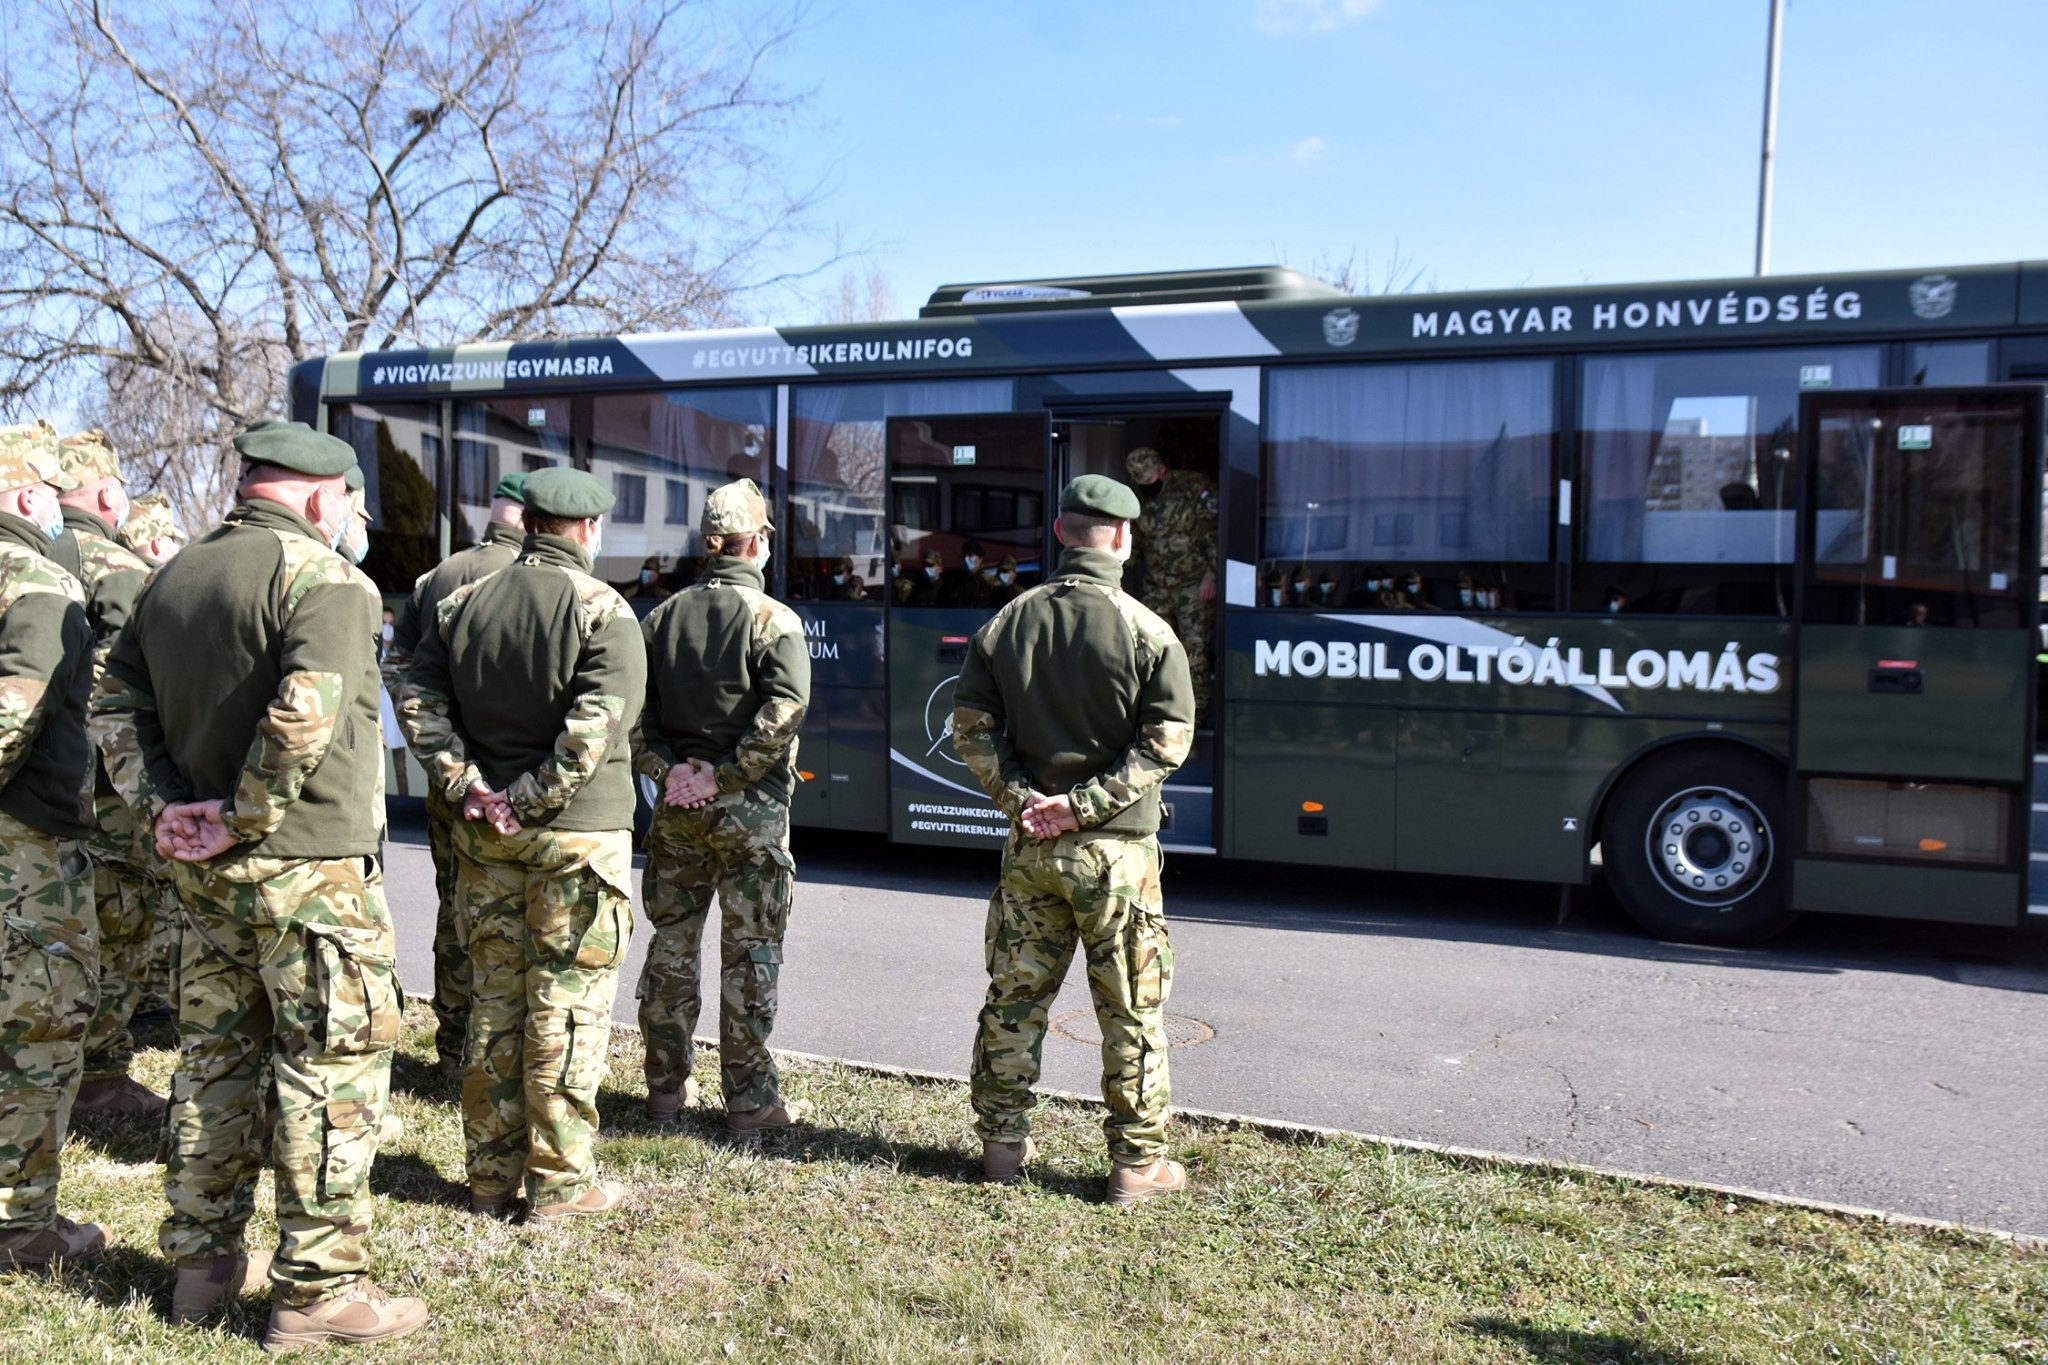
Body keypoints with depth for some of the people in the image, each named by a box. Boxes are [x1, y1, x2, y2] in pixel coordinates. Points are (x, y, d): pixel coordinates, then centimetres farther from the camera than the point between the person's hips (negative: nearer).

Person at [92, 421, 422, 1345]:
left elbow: (115, 702, 12)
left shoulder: (173, 576, 12)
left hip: (203, 873, 8)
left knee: (214, 1055, 18)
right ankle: (320, 1287, 7)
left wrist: (160, 805, 4)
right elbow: (304, 714, -27)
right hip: (309, 867, -8)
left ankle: (204, 1260, 29)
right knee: (331, 1067, 1)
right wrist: (245, 819, -17)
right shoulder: (321, 576, -14)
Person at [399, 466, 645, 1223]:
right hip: (577, 832, -5)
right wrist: (531, 800, -13)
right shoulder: (604, 612, -10)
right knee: (567, 1005, 2)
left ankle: (491, 1175, 22)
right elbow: (591, 728, -20)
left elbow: (418, 700, 2)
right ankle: (561, 1182, 10)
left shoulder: (463, 603, 8)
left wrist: (467, 787, -3)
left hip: (484, 832, 6)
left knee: (493, 997, 13)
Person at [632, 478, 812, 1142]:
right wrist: (726, 775, -17)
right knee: (750, 952, 3)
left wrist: (665, 768, -4)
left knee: (671, 944, 15)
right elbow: (784, 708, -22)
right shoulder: (773, 619, -9)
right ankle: (750, 1100, 10)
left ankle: (667, 1086, 26)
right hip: (749, 812, -5)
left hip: (677, 809, 5)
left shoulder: (664, 614, 7)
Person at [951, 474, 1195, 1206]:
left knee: (1015, 995, 14)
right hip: (1116, 846, -4)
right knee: (1132, 1009, 7)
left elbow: (971, 725, 2)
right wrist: (1085, 803, -13)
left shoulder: (1009, 621, 3)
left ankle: (1003, 1143, 24)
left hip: (1029, 843, 4)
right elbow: (1166, 740, -14)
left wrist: (1020, 795, -2)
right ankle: (1138, 1163, 15)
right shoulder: (1147, 631, -9)